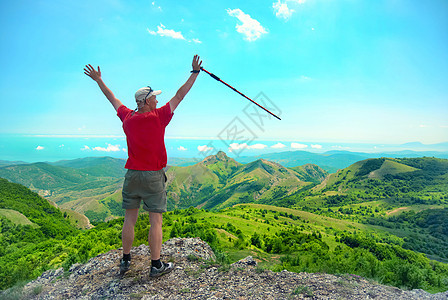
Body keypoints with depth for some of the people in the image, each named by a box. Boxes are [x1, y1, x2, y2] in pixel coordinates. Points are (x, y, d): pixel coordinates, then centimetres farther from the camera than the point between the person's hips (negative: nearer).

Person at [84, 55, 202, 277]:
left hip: (132, 175, 5)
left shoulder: (128, 118, 2)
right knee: (155, 221, 3)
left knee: (130, 219, 14)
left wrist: (99, 80, 34)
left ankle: (125, 260, 27)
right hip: (153, 176, -4)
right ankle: (156, 265, 12)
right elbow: (180, 95, -5)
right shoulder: (159, 117, -9)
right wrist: (195, 72, 2)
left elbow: (113, 99, 18)